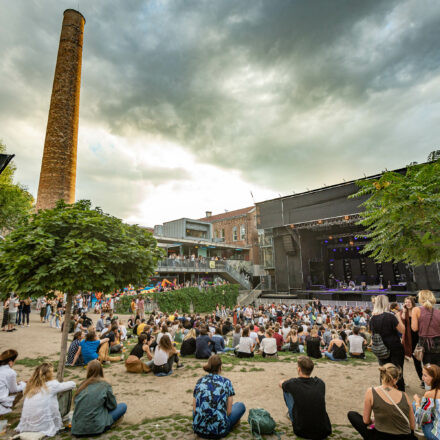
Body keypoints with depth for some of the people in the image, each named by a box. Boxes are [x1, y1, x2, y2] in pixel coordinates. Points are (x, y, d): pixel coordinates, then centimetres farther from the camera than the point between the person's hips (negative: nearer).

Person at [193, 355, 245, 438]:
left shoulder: (200, 381, 3)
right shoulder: (226, 382, -4)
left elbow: (194, 408, 6)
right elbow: (229, 411, -2)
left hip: (198, 429, 4)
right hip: (219, 431, -3)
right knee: (241, 405, 19)